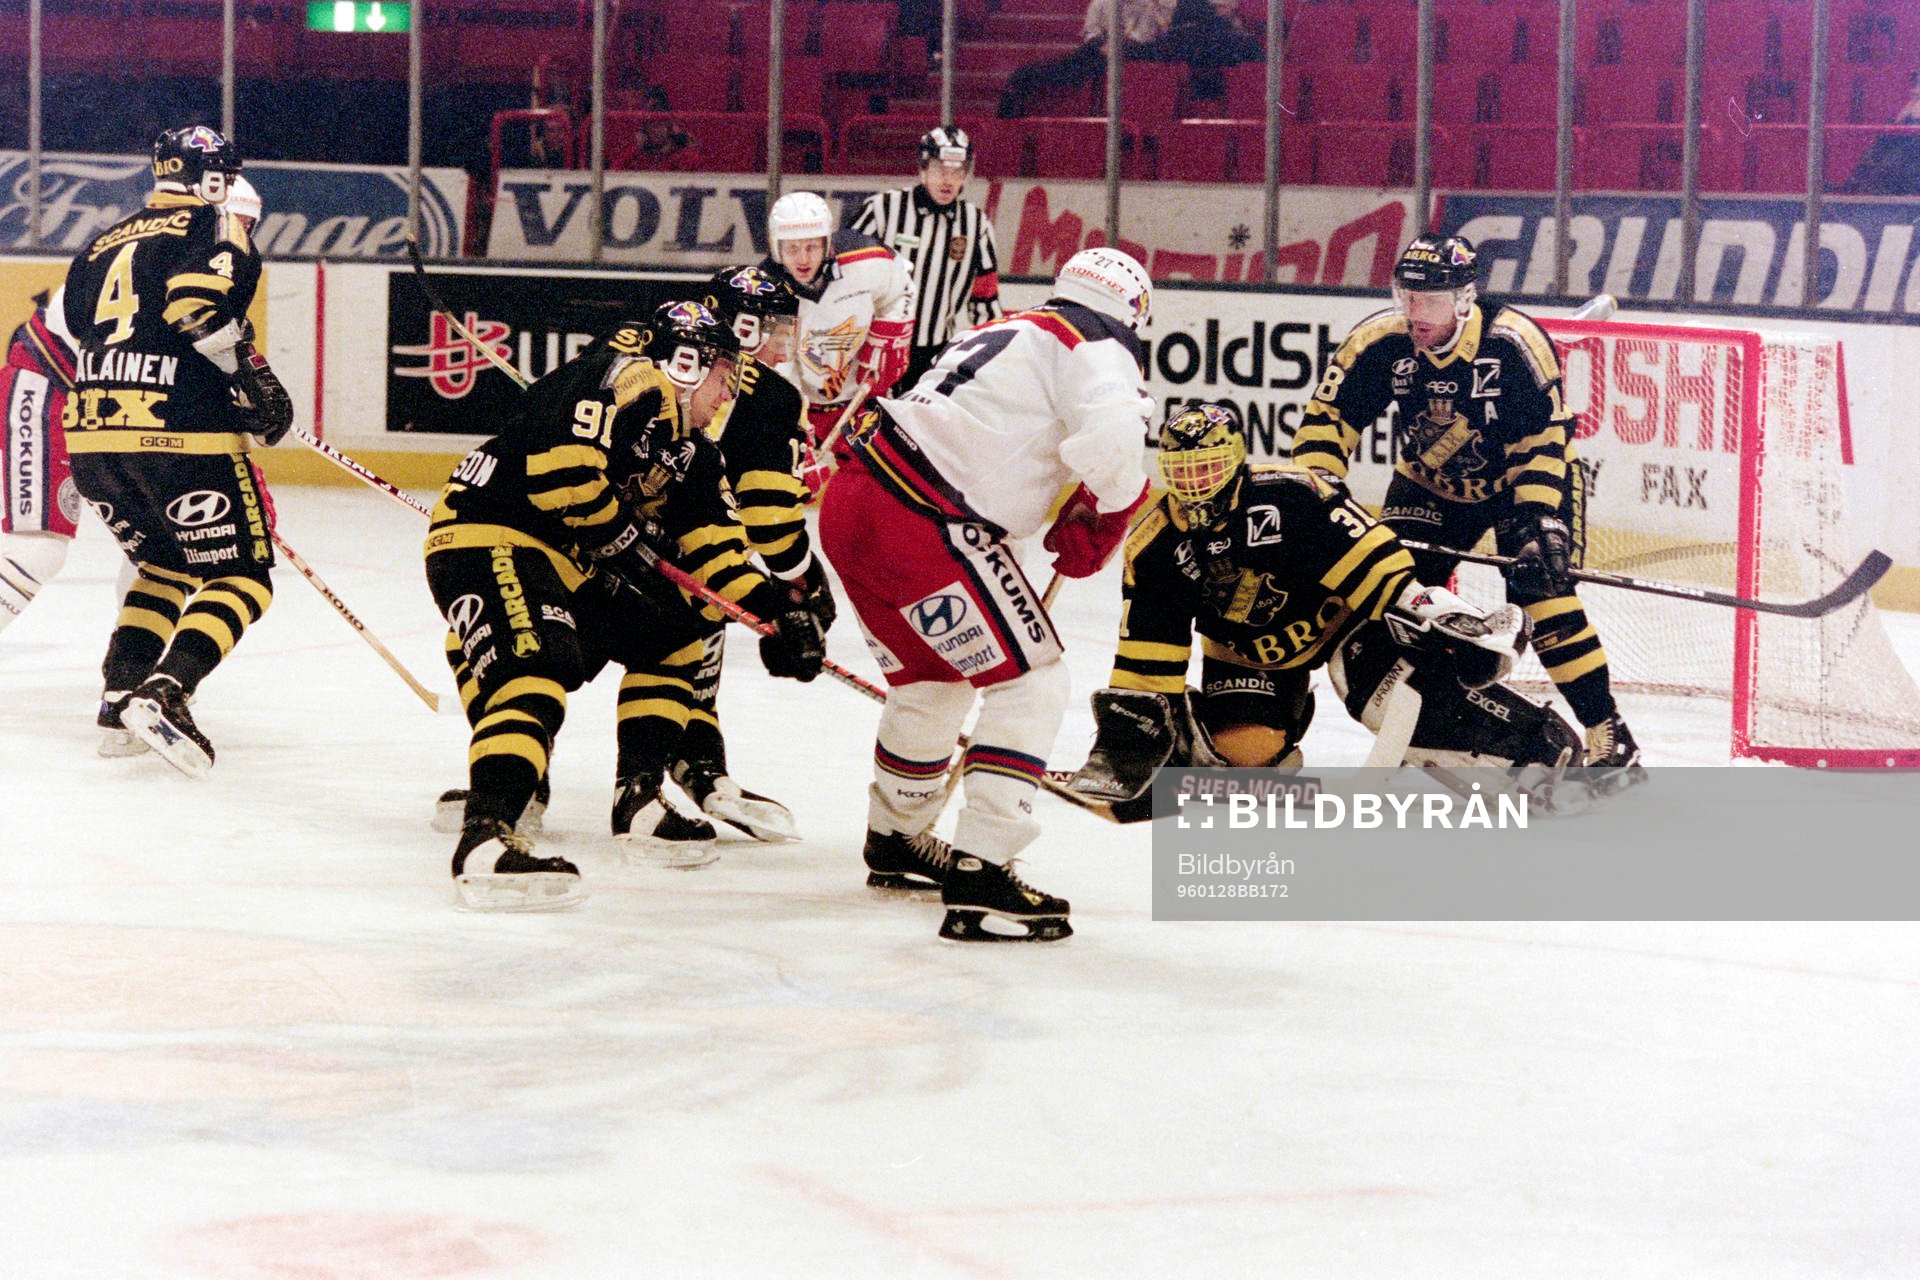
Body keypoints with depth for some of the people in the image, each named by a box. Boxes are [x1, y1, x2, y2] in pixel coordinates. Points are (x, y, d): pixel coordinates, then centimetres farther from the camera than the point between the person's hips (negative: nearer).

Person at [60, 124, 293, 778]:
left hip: (89, 434, 7)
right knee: (240, 576, 0)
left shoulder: (104, 242, 22)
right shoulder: (216, 227, 1)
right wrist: (256, 380, -9)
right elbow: (205, 304, -18)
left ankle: (122, 687, 13)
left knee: (167, 567, 26)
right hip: (178, 432, -7)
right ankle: (164, 692, -21)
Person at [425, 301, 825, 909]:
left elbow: (713, 544, 18)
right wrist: (619, 538, -15)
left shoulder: (691, 450, 16)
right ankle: (484, 837, -44)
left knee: (668, 636, 20)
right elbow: (560, 460, -28)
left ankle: (640, 799, 23)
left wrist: (777, 611, 7)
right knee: (538, 665, -30)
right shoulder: (631, 380, -15)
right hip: (487, 540, -11)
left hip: (567, 560, 11)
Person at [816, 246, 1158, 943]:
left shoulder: (1010, 331, 26)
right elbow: (1111, 441, -20)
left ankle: (896, 838, 48)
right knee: (1033, 681, -3)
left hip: (850, 499, 9)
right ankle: (979, 876, -11)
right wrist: (1103, 518, -3)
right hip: (923, 522, -9)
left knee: (935, 679, 29)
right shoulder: (1095, 347, -1)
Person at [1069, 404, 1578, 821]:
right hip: (1250, 651, 4)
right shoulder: (1155, 547, -14)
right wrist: (1129, 723, -11)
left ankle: (1533, 741, -22)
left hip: (1337, 615, -4)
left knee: (1390, 689, -30)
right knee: (1244, 743, -23)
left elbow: (1367, 557, -28)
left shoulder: (1287, 496, -28)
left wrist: (1428, 610, -36)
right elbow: (1146, 653, -7)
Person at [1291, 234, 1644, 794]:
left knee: (1540, 592, -20)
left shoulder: (1515, 343, -28)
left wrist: (1542, 518, -33)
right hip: (1431, 485, 4)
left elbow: (1546, 439, -24)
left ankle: (1610, 741, -14)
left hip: (1522, 479, -4)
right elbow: (1327, 418, -12)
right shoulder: (1380, 343, -19)